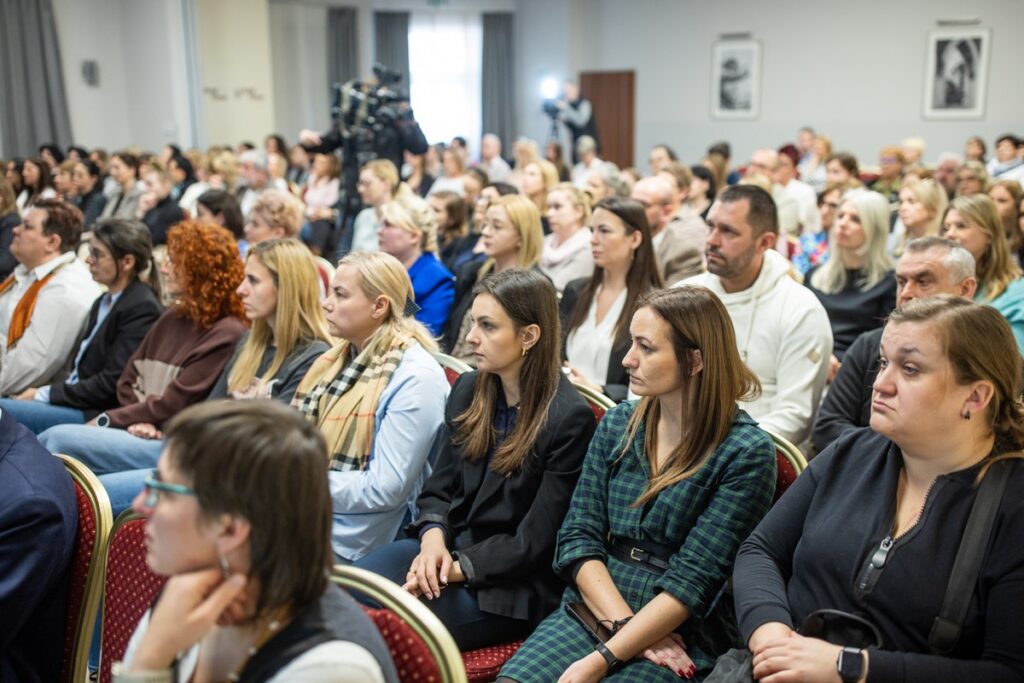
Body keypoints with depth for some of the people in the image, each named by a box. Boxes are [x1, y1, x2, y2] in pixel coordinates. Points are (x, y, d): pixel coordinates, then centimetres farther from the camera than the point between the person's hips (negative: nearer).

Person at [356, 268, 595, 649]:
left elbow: (535, 542, -13)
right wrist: (433, 538, -11)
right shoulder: (469, 391, 8)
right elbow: (438, 489, 11)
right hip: (449, 546, 6)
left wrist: (455, 569, -19)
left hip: (513, 583, -6)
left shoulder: (569, 420, -13)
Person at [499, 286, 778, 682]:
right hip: (593, 610, 4)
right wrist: (624, 622, -12)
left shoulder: (745, 453, -8)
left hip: (679, 638, -4)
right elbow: (577, 538, 3)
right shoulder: (617, 423, 7)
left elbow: (694, 580, -13)